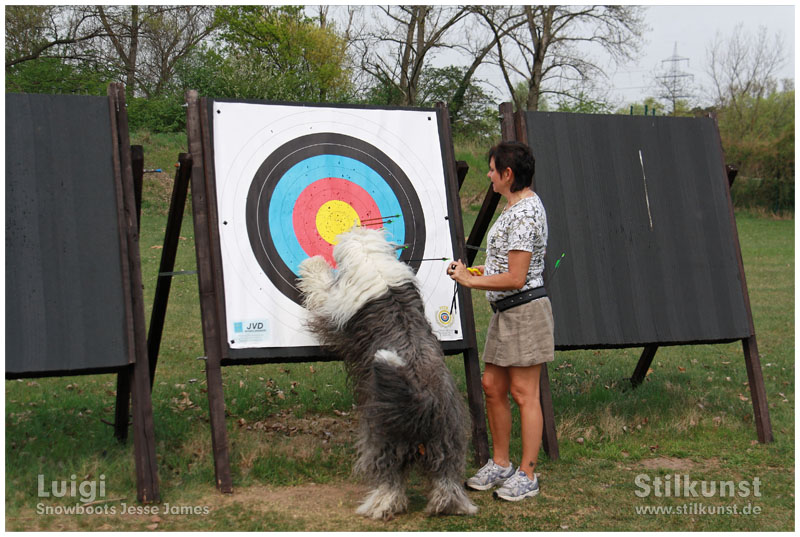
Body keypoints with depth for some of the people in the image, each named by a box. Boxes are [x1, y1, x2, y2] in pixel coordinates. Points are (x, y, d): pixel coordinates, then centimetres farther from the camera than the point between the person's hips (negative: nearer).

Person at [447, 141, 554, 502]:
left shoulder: (524, 213, -19)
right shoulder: (516, 207, 14)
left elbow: (516, 278, -22)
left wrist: (471, 281, -12)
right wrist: (475, 271, 12)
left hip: (525, 309, -10)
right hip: (507, 311, 10)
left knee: (524, 393, -4)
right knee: (493, 386, 12)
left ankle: (527, 476, 4)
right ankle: (500, 464, 23)